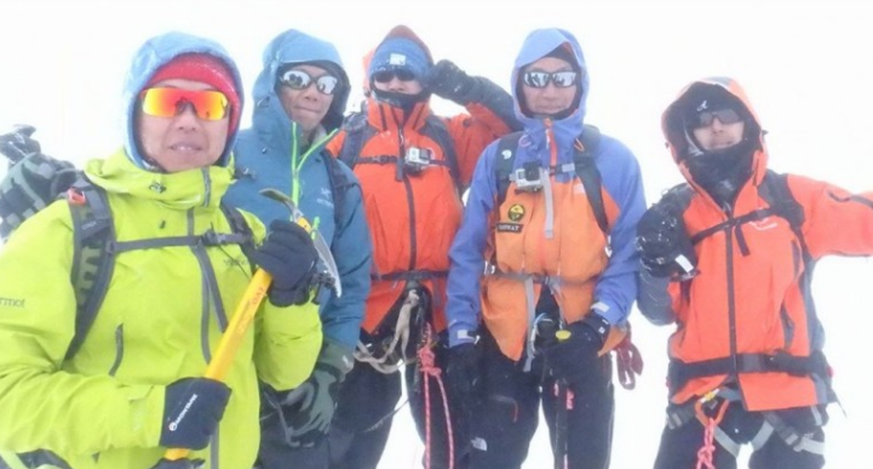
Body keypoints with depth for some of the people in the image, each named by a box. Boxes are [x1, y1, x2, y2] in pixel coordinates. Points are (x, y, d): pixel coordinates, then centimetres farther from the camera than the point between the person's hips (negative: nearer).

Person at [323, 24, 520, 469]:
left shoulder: (449, 137, 10)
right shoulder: (347, 140, 6)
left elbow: (512, 124, 5)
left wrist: (466, 88, -9)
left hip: (438, 308, 2)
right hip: (366, 306, -1)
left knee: (451, 431, 12)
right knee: (355, 433, 11)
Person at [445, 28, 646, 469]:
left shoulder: (614, 160, 2)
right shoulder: (497, 158, 6)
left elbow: (629, 253, -2)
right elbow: (468, 252, 4)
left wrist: (597, 324, -15)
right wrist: (461, 334, -4)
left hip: (582, 344, -1)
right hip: (502, 340, 1)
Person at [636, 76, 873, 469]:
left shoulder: (792, 197, 1)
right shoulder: (677, 213, 5)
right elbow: (659, 312, 4)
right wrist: (659, 262, -14)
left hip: (788, 390, -1)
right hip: (703, 393, 1)